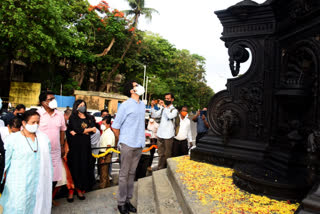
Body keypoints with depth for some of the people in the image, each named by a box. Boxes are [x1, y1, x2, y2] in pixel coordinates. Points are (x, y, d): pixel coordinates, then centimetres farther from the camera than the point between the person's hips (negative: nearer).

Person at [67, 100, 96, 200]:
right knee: (74, 166, -2)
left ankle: (80, 189, 13)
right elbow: (77, 129, -12)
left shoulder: (89, 118, 13)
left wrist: (78, 132, -10)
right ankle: (71, 190, 7)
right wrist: (90, 129, 0)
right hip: (75, 145, -3)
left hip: (85, 145, 3)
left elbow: (93, 130, 0)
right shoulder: (73, 117, 3)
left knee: (84, 166, 3)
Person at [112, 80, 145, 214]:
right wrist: (120, 142, 3)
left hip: (139, 145, 6)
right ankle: (121, 203, 18)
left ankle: (128, 200, 25)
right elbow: (115, 127, -6)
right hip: (127, 144, -5)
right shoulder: (126, 105, -10)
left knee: (132, 173, 13)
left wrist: (141, 140, 14)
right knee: (124, 174, 5)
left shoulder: (142, 105, 10)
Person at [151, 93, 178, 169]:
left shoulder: (174, 110, -2)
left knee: (167, 155, 2)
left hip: (168, 135, -5)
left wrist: (164, 106, -23)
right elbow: (154, 115, 9)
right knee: (161, 154, 13)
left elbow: (170, 116, -23)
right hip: (160, 134, 5)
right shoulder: (162, 109, 14)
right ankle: (160, 169, 23)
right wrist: (152, 106, -4)